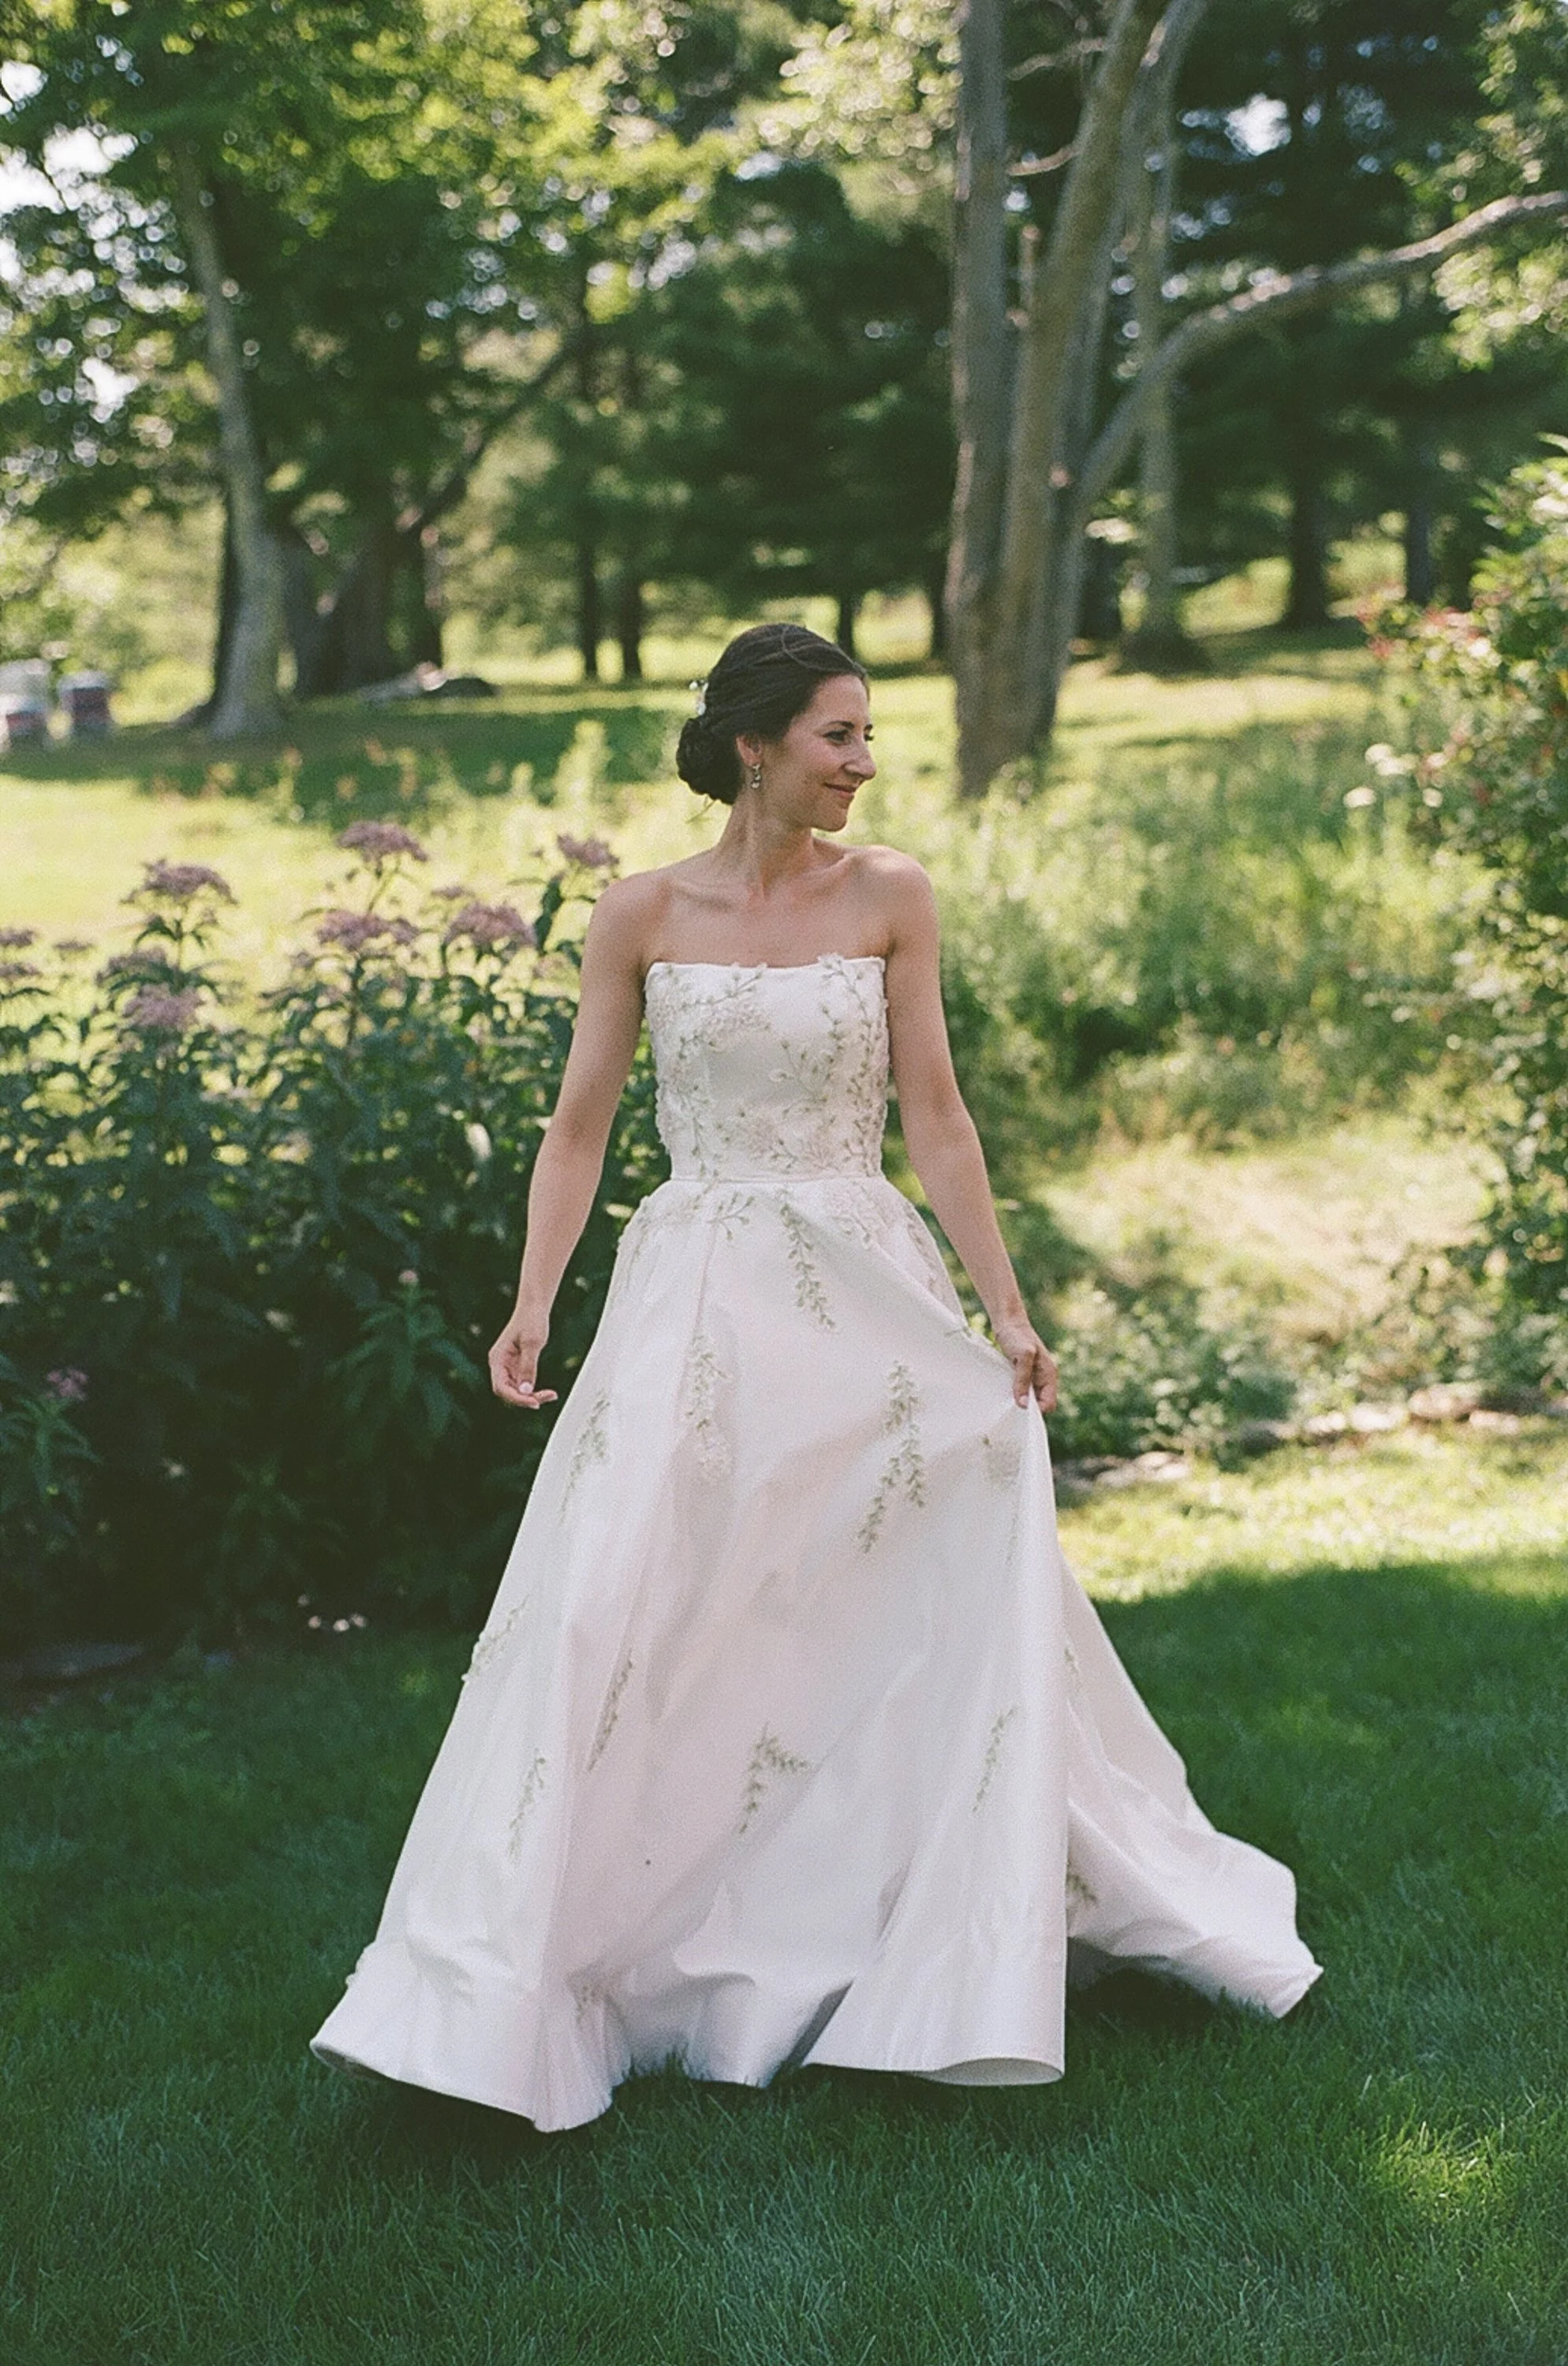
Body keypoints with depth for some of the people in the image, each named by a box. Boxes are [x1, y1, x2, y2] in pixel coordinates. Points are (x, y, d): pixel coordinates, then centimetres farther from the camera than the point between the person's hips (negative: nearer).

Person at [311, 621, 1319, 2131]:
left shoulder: (890, 899, 1)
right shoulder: (642, 915, -1)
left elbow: (935, 1117, 3)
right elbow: (579, 1124, 2)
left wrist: (1006, 1311, -1)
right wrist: (532, 1307, -9)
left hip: (868, 1291, 1)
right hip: (699, 1295, -1)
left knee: (961, 1607, 4)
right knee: (614, 1621, -6)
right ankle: (507, 1995, 6)